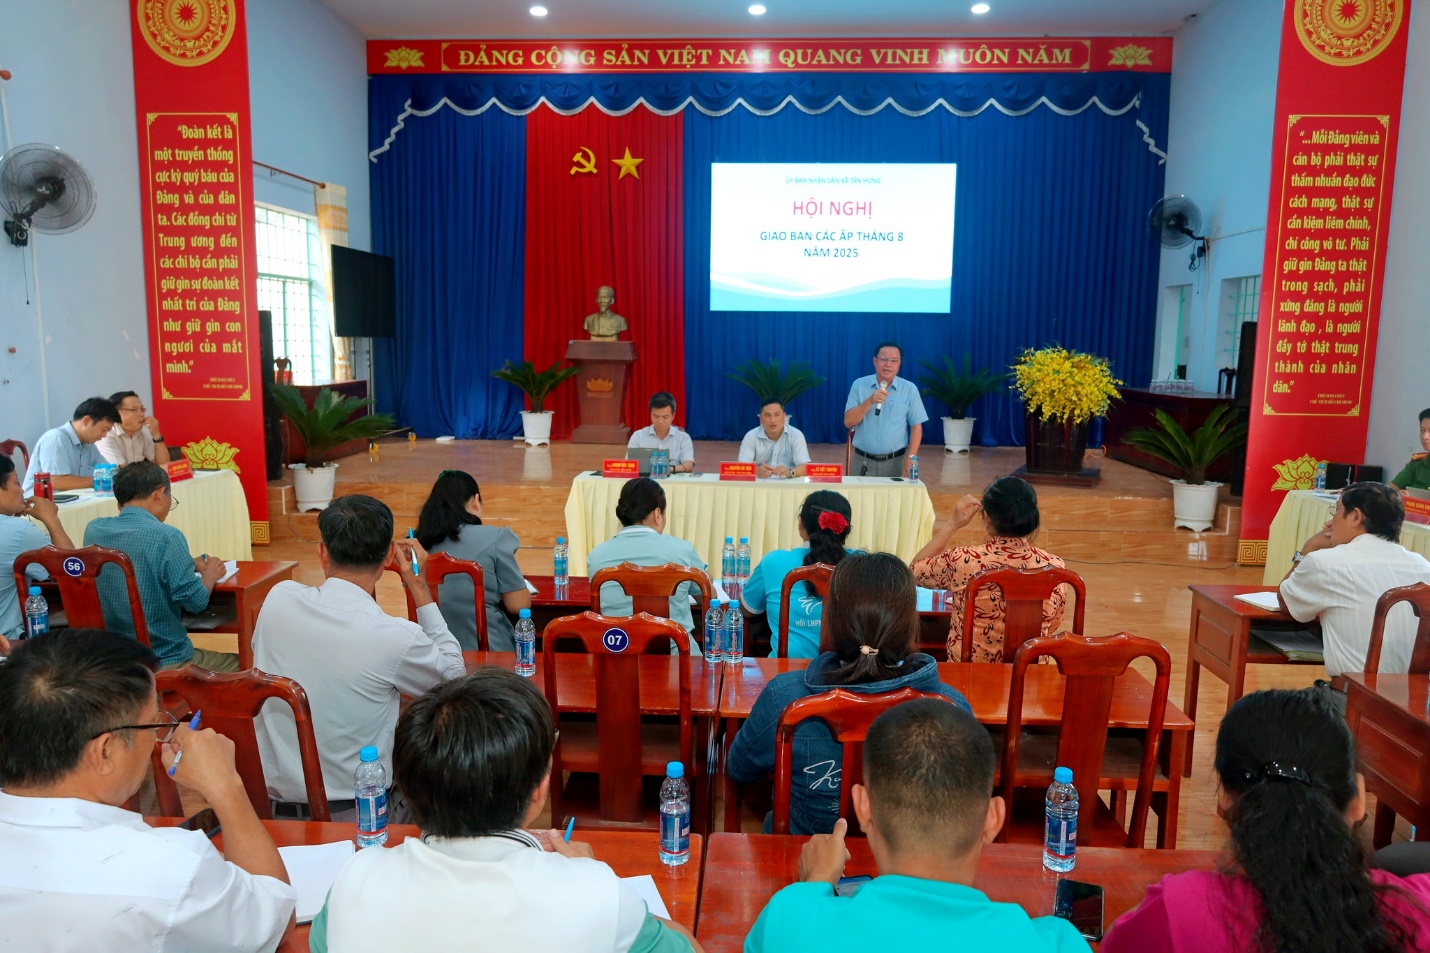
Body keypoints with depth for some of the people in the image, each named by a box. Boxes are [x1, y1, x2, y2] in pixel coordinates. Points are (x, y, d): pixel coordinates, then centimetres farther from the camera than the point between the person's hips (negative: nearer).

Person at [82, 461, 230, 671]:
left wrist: (189, 563, 14)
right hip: (166, 663, -7)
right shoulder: (166, 537, -21)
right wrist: (210, 576, 3)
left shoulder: (93, 530, -1)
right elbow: (195, 602, -17)